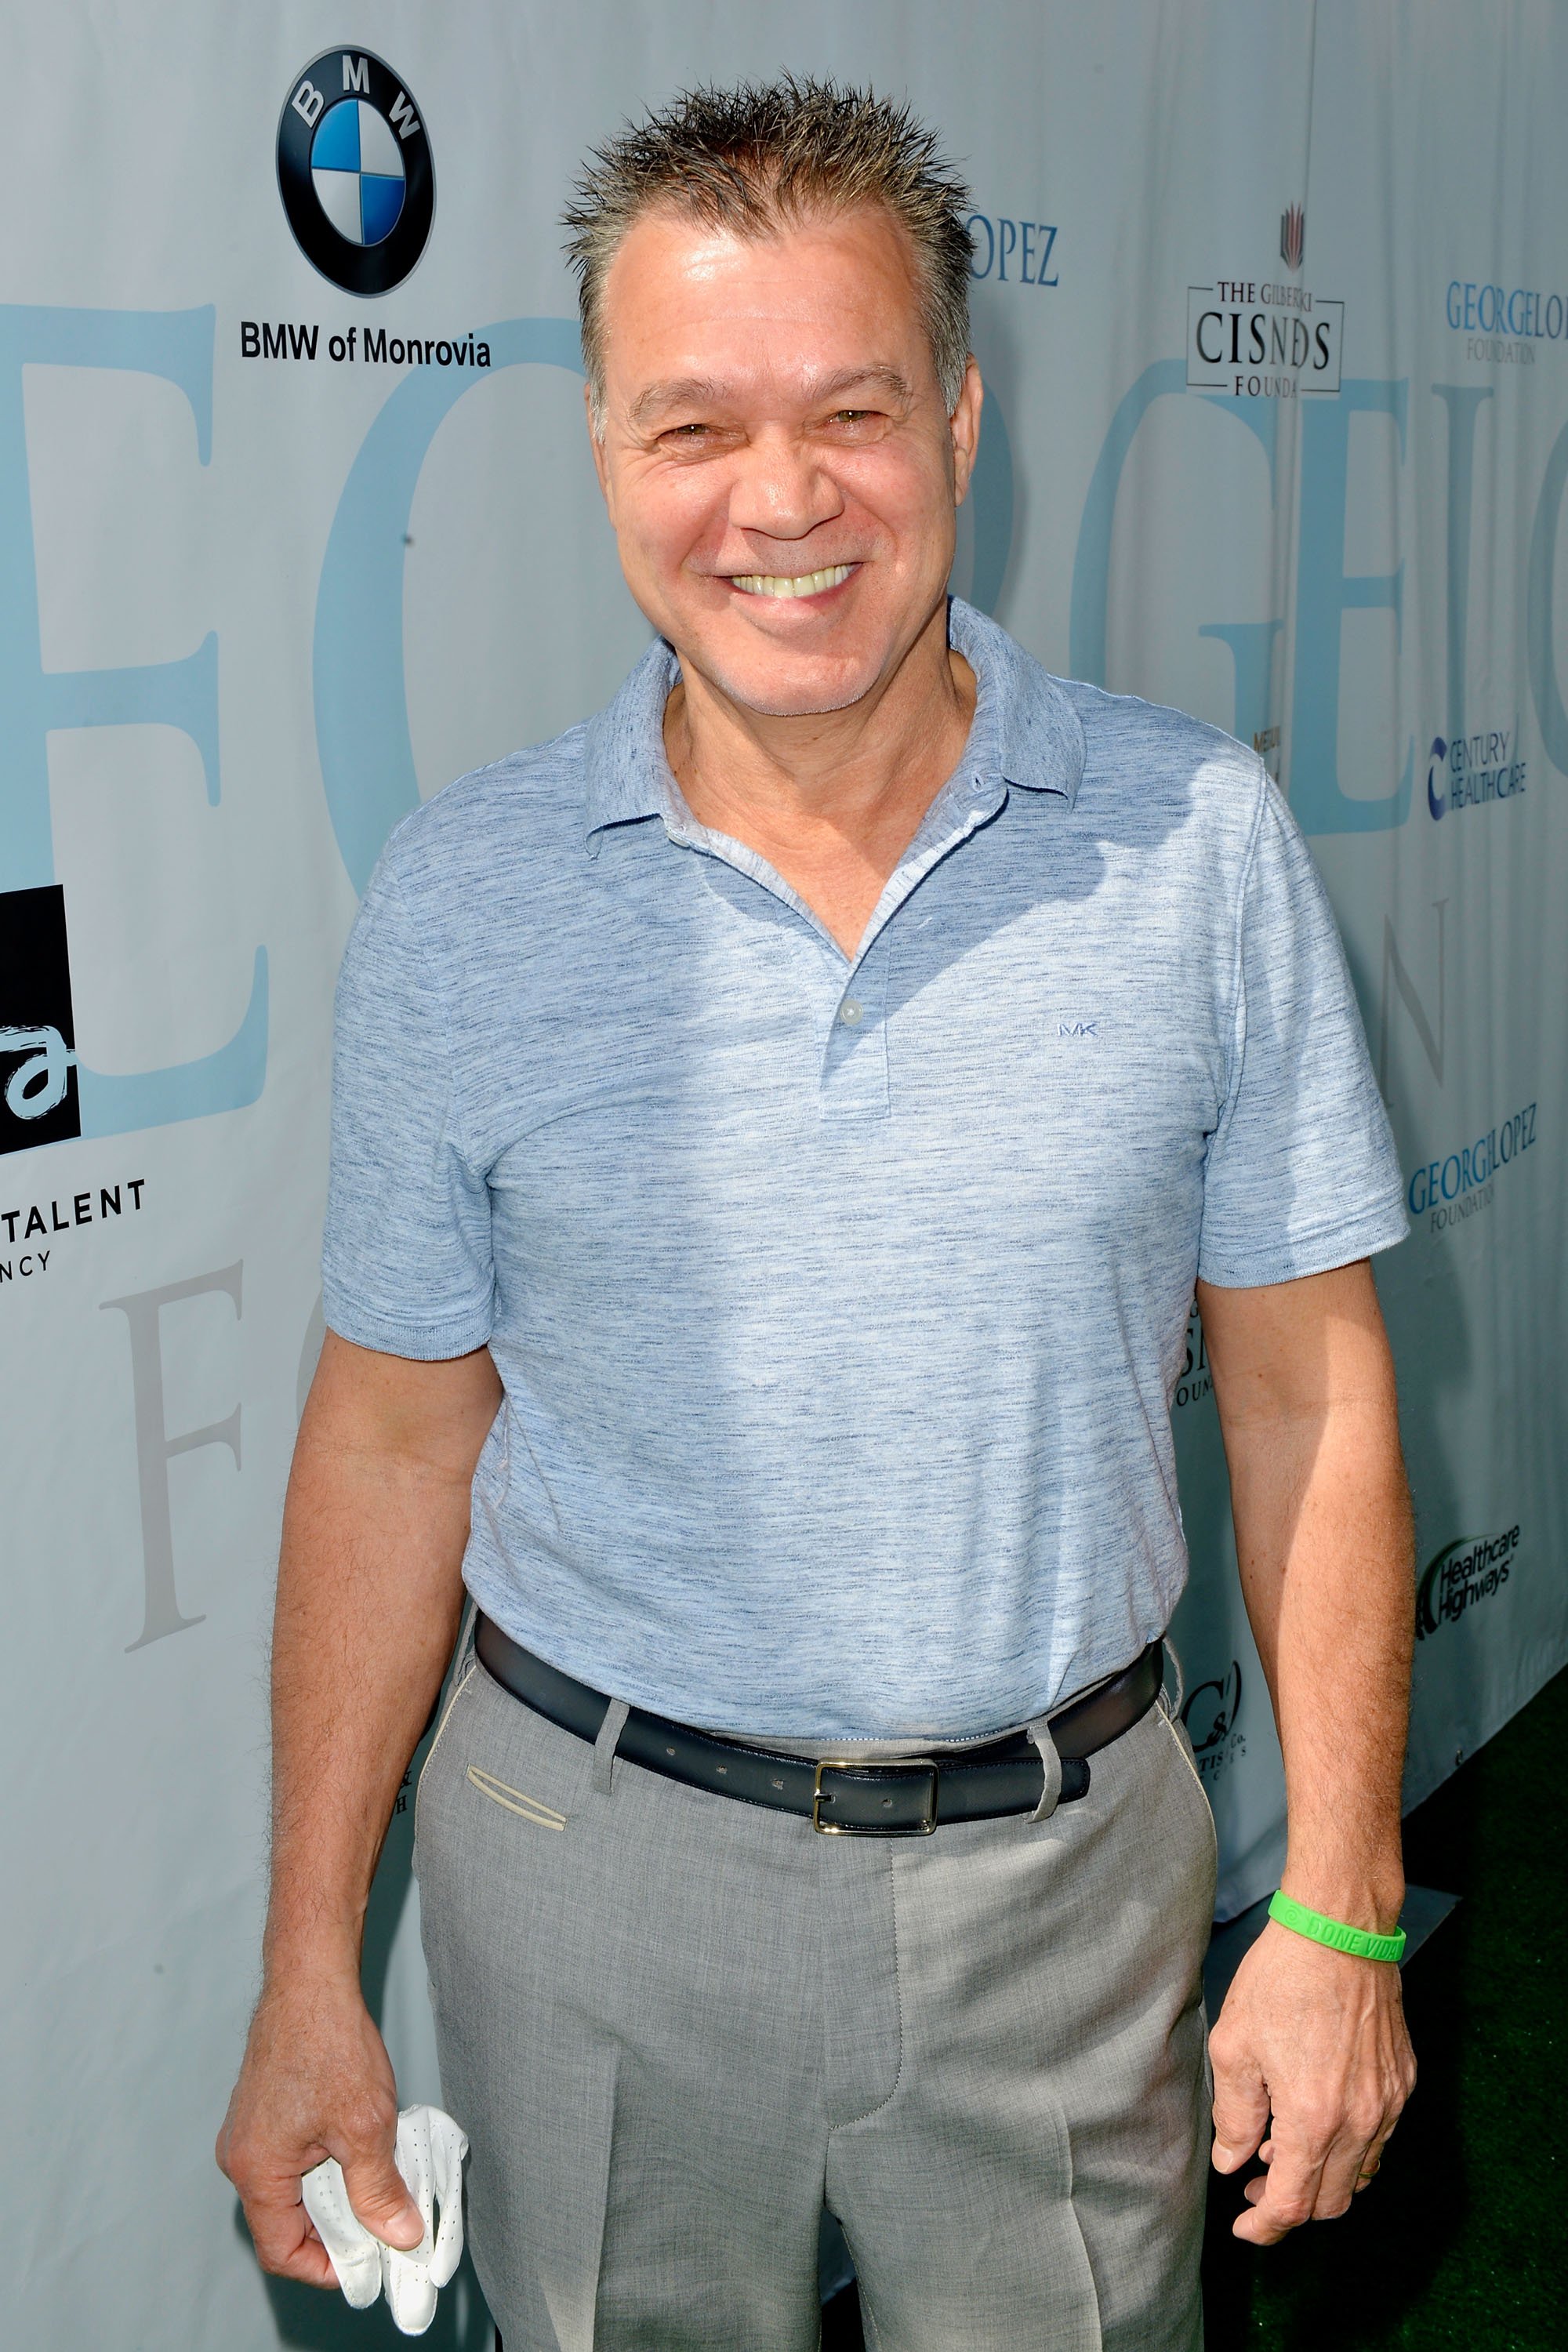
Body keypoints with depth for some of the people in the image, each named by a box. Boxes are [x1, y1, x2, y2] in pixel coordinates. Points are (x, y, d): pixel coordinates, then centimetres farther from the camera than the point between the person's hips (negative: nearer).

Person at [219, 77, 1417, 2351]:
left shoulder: (1198, 839, -7)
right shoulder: (460, 898, -6)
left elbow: (1308, 1398, -2)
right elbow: (395, 1438, -1)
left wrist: (1340, 1912, -3)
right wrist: (310, 1970, 1)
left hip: (1062, 1861, 0)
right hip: (596, 1857, 1)